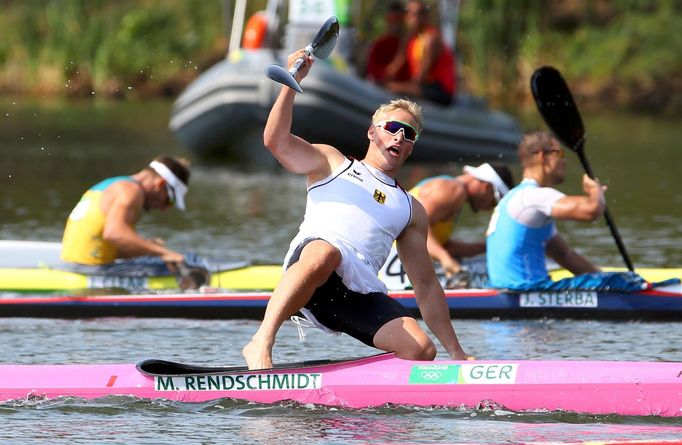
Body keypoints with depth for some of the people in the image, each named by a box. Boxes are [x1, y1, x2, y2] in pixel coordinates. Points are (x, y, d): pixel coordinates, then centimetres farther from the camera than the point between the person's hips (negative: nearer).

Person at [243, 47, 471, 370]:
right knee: (324, 252, -42)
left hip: (360, 293, 4)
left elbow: (426, 285, 28)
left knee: (422, 351, -22)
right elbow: (277, 141, 6)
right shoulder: (331, 165, 23)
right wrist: (292, 83, -4)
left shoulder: (411, 210, 30)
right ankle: (261, 343, -44)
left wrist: (455, 351, 22)